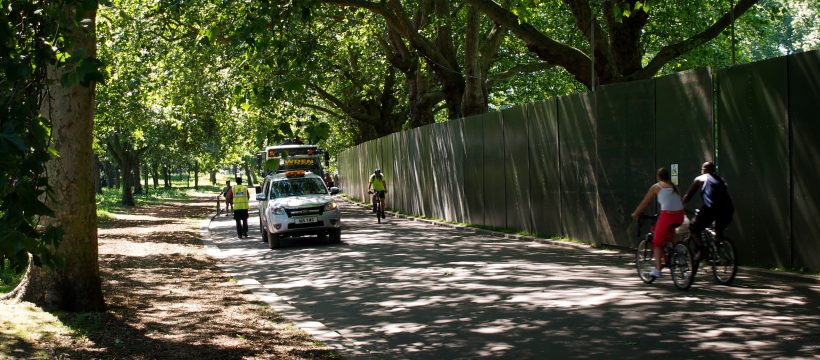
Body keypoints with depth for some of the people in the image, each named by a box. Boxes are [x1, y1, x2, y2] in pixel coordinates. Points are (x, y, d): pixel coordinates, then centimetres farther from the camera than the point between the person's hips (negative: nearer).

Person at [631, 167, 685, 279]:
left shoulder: (656, 187, 10)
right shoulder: (674, 186, 23)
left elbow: (644, 203, 15)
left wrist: (635, 214, 28)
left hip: (667, 215, -5)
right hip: (679, 216, 5)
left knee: (657, 242, 6)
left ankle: (657, 269, -6)